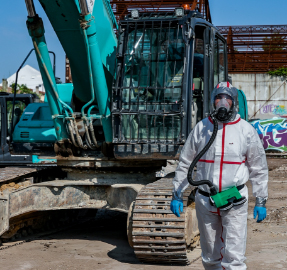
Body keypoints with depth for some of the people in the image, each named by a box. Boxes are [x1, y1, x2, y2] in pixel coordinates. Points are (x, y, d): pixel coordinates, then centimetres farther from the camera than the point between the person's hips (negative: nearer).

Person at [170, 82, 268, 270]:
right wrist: (177, 195, 7)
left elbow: (259, 168, 5)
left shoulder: (246, 130, -1)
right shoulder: (201, 128, 3)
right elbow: (185, 163, 10)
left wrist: (261, 201, 3)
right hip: (205, 200, 3)